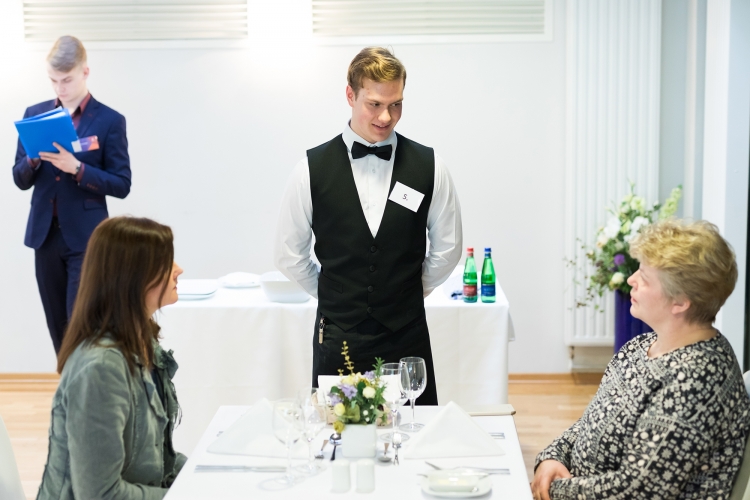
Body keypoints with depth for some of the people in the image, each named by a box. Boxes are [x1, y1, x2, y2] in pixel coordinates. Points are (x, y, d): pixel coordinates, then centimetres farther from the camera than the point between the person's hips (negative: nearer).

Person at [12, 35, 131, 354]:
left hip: (87, 239, -5)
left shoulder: (110, 121, -4)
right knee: (60, 331, 11)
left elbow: (121, 185, -7)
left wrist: (76, 167, -20)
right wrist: (34, 158, -12)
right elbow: (20, 180, 10)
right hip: (45, 236, 5)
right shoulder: (35, 114, 9)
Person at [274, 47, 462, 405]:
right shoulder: (313, 168, -1)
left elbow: (447, 248, 12)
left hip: (407, 338, 1)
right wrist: (334, 295, 10)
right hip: (337, 338, 0)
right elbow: (289, 255, 7)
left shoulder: (429, 166, 1)